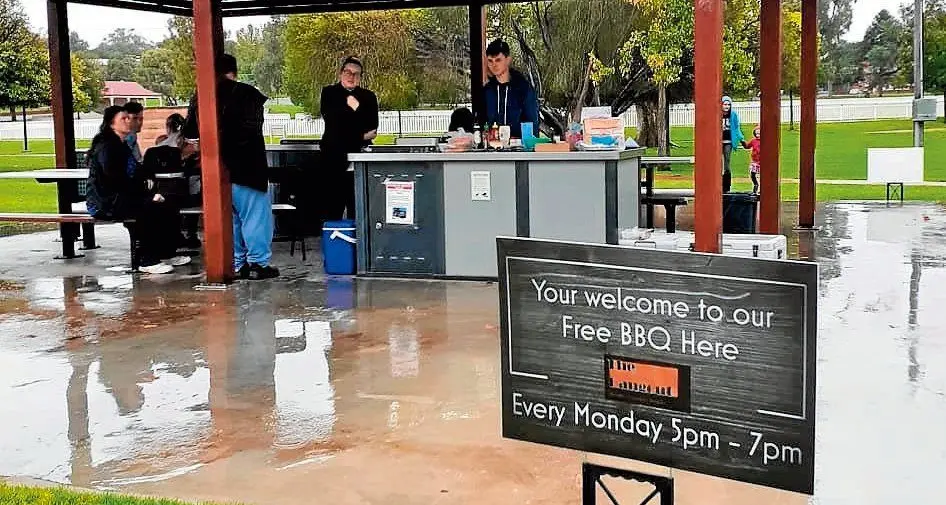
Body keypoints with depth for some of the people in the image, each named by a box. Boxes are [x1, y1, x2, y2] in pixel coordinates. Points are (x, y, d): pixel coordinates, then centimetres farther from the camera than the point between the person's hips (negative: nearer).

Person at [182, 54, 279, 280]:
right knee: (255, 214, 2)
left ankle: (236, 264, 14)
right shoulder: (246, 93, -9)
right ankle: (258, 263, 1)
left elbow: (189, 132, 10)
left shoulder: (200, 97, 5)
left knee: (227, 217, 13)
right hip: (246, 166, -5)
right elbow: (253, 128, -16)